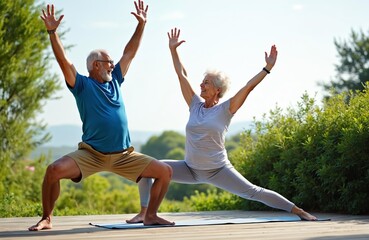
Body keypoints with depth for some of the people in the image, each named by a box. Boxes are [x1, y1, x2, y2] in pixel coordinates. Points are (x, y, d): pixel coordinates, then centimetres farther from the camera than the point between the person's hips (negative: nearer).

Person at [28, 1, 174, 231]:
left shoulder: (114, 81, 13)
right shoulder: (82, 85, 0)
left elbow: (130, 53, 18)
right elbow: (64, 61, -12)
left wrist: (141, 24, 17)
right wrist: (53, 32, -22)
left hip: (124, 155, 5)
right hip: (91, 153, -5)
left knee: (165, 171, -5)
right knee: (54, 170, -27)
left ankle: (151, 215, 10)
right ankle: (46, 219, -8)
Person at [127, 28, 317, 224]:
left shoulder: (225, 109, -8)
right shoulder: (195, 105, 4)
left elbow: (249, 87, -14)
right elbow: (181, 74, 8)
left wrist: (268, 68, -19)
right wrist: (173, 49, 10)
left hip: (218, 171, -4)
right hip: (190, 169, 5)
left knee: (253, 192, -8)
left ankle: (298, 211, 3)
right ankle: (144, 212, 1)